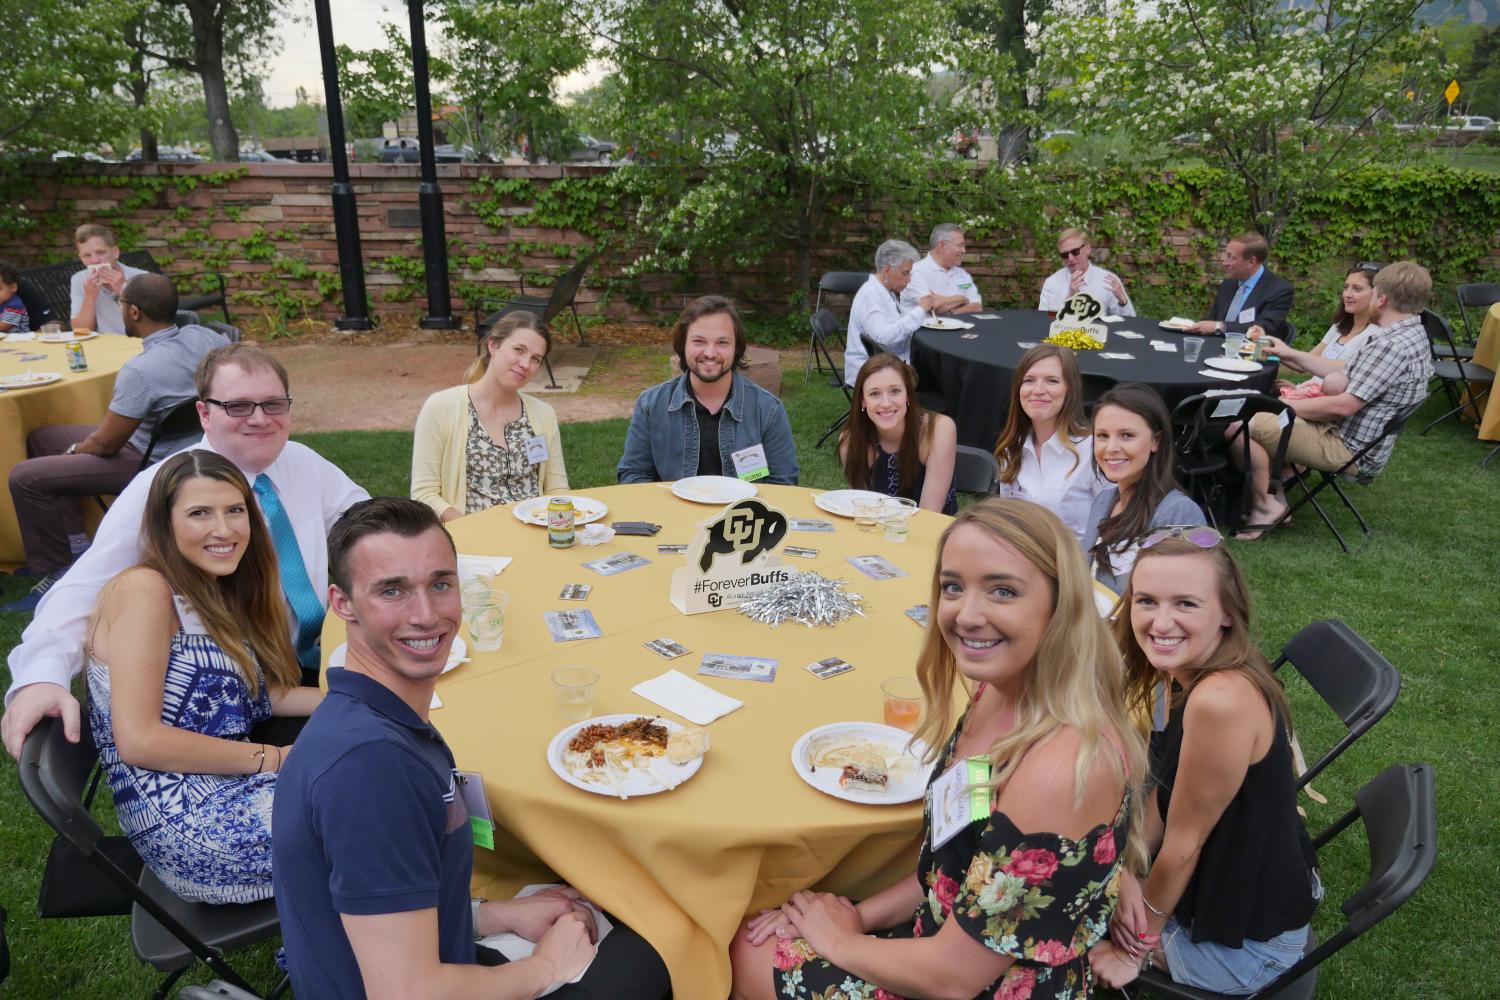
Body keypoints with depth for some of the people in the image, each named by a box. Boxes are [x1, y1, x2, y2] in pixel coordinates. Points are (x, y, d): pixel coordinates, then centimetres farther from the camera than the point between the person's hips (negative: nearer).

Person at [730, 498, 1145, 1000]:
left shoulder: (1065, 765, -33)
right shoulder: (996, 694, -6)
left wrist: (840, 941, -9)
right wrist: (860, 915, -2)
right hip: (946, 936, 7)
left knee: (751, 956, 5)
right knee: (751, 939, 14)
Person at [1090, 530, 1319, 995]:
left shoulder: (1220, 700, -35)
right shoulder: (1194, 671, -7)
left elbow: (1183, 841, -24)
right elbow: (1165, 788, 4)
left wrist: (1140, 941, -9)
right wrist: (1127, 871, -9)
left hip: (1239, 940, -8)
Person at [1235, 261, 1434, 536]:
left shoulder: (1392, 345, -25)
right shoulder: (1413, 335, 8)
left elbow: (1344, 405, -26)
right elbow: (1342, 375, 16)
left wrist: (1285, 406, -14)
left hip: (1351, 451, -11)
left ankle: (1266, 505, -5)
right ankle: (1274, 495, 13)